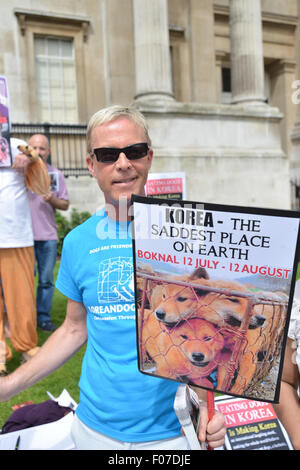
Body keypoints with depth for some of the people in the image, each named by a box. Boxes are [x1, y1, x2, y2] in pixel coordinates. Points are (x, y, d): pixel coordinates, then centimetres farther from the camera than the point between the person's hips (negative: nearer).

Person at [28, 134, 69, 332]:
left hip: (48, 235, 2)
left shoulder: (56, 174, 10)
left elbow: (65, 204, 12)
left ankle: (44, 317, 19)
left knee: (46, 279, 8)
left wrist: (52, 200, -11)